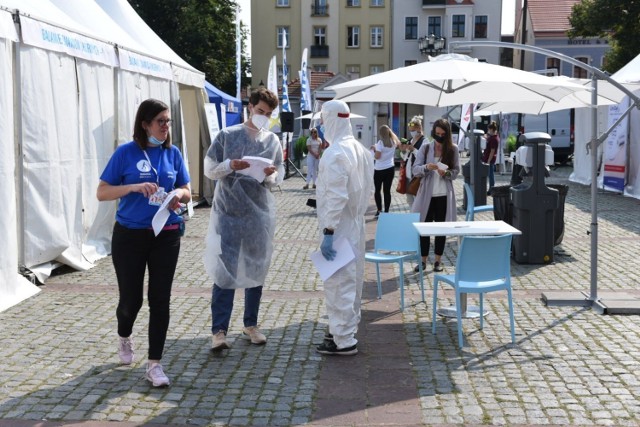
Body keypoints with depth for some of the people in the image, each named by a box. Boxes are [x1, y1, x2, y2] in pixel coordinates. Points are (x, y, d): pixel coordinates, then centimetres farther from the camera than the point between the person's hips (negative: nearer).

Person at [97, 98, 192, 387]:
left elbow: (187, 192, 11)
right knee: (131, 298, 8)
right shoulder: (126, 153, -7)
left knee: (160, 300, 2)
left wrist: (179, 194, -12)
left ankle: (154, 364, 10)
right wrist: (135, 187, -21)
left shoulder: (172, 153, 3)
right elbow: (102, 193, -7)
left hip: (166, 236, 3)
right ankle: (124, 338, 42)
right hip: (130, 236, -2)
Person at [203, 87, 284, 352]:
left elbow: (279, 178, 9)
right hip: (228, 212, -3)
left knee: (256, 270, 10)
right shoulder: (227, 135, 0)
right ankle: (219, 331, -1)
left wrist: (270, 175, -14)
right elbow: (209, 169, 2)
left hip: (259, 213, 3)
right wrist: (229, 166, -16)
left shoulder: (273, 141, 7)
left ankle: (250, 325, 23)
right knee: (224, 271, -5)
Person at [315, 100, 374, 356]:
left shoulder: (335, 153, -19)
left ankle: (343, 341, 5)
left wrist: (327, 232, -21)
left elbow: (336, 196, -23)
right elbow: (368, 189, 14)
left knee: (338, 281, -2)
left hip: (339, 227, -9)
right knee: (352, 279, 18)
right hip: (356, 225, 9)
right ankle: (347, 328, 32)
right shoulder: (361, 150, 9)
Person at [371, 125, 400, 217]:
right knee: (387, 191, 7)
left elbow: (377, 156, -17)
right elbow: (399, 144, 25)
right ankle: (386, 211, 7)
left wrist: (374, 149, -1)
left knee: (377, 190, 8)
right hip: (390, 169, 4)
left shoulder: (381, 142, -15)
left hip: (379, 170, -4)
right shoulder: (394, 141, 2)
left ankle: (379, 211, 2)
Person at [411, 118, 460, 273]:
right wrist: (426, 167, -24)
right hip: (426, 194, 0)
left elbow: (456, 171, 0)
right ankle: (423, 260, 14)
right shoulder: (425, 148, 0)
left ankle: (438, 260, 17)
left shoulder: (453, 149, 0)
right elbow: (415, 170, -4)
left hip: (444, 195, 0)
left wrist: (446, 173, -21)